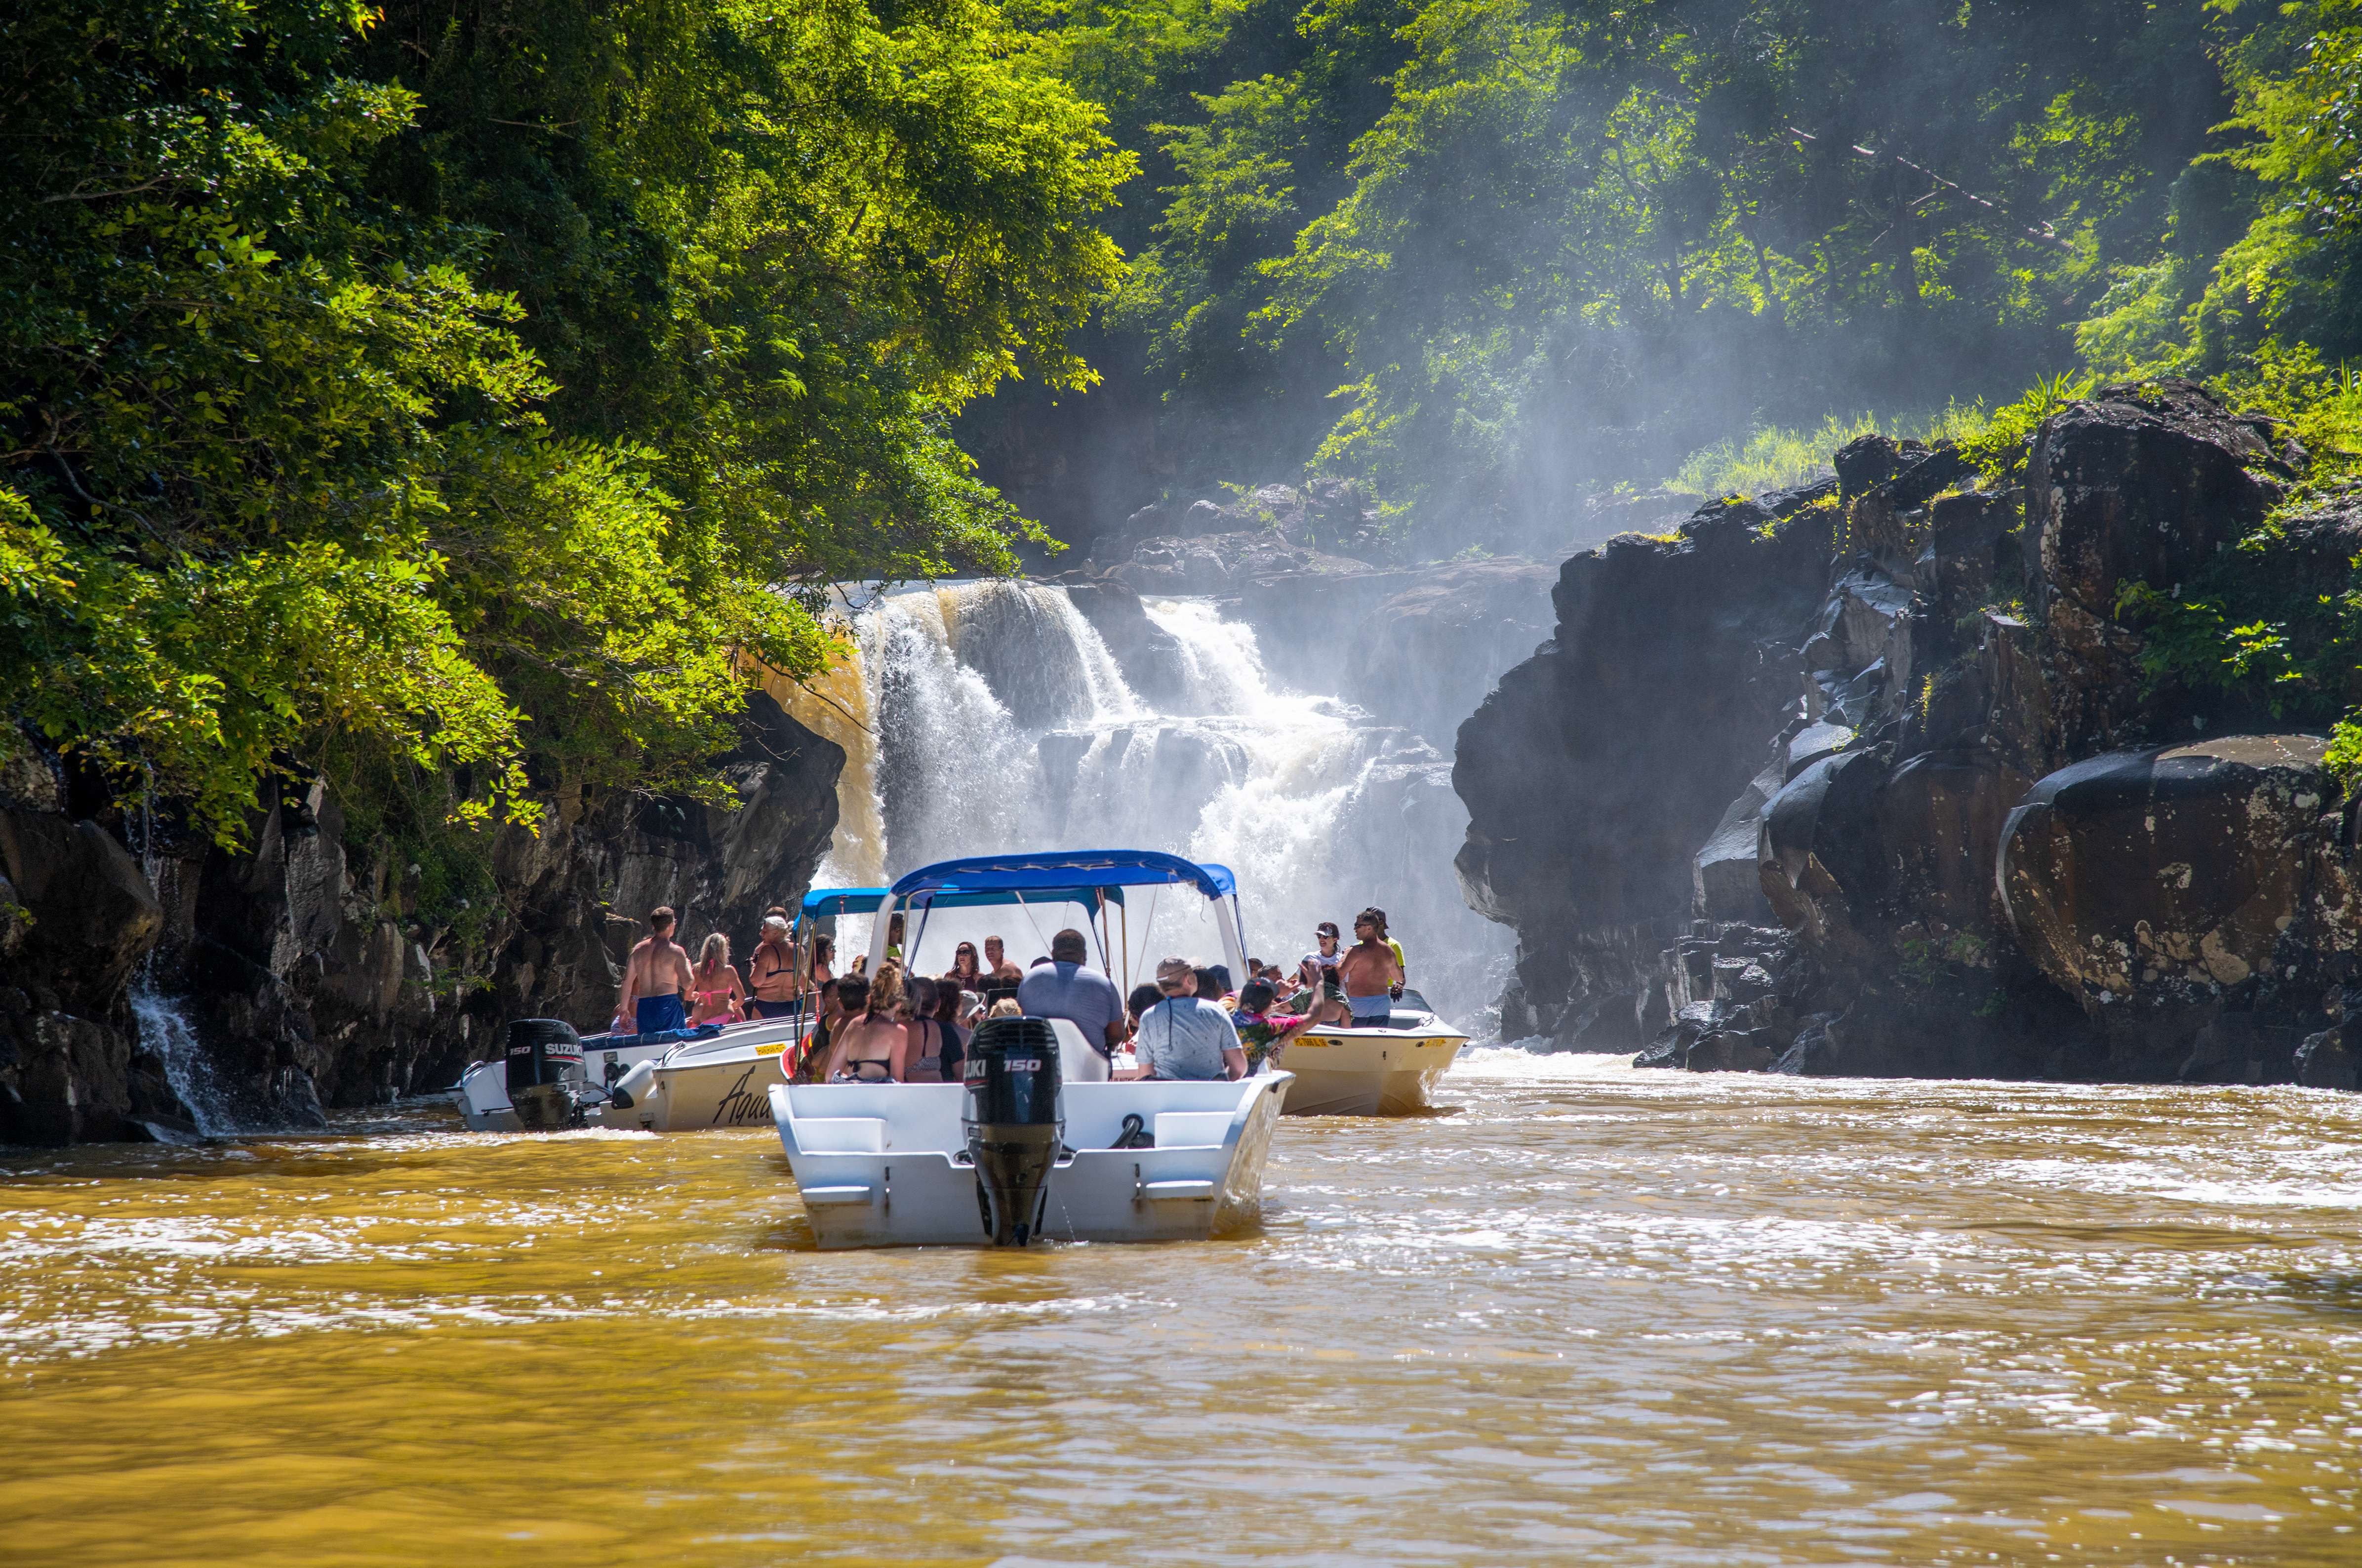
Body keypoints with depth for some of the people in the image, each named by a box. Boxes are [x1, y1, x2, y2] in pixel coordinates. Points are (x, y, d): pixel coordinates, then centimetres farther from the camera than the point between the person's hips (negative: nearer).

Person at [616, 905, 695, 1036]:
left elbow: (627, 982, 12)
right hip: (668, 1006, -5)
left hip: (644, 1009, 5)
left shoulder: (639, 950, 9)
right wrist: (687, 964, 11)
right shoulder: (675, 951, -6)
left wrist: (623, 1009, 21)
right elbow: (687, 985, -8)